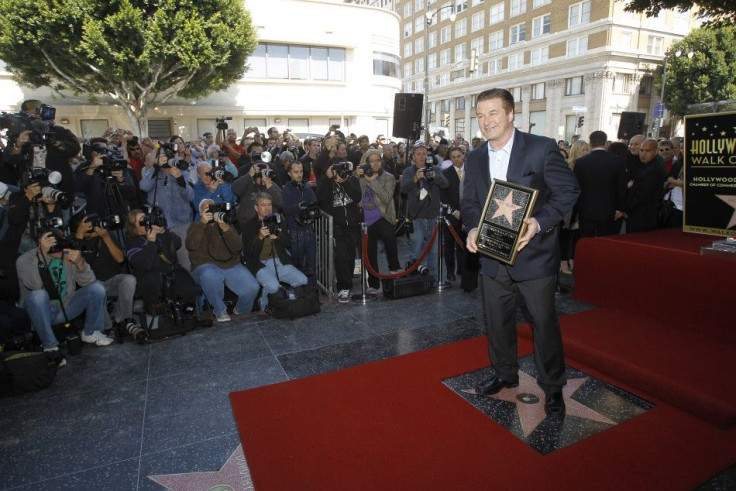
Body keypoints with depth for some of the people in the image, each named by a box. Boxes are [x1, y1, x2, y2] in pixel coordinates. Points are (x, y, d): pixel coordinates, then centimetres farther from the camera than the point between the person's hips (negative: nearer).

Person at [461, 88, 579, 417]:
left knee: (544, 322, 8)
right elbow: (468, 203, 11)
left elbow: (568, 190, -8)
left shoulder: (541, 148, -9)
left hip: (534, 252, -4)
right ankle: (504, 374, 39)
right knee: (496, 321, 16)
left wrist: (540, 222, -23)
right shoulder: (475, 159, 7)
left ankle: (552, 386, 29)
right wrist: (473, 228, -9)